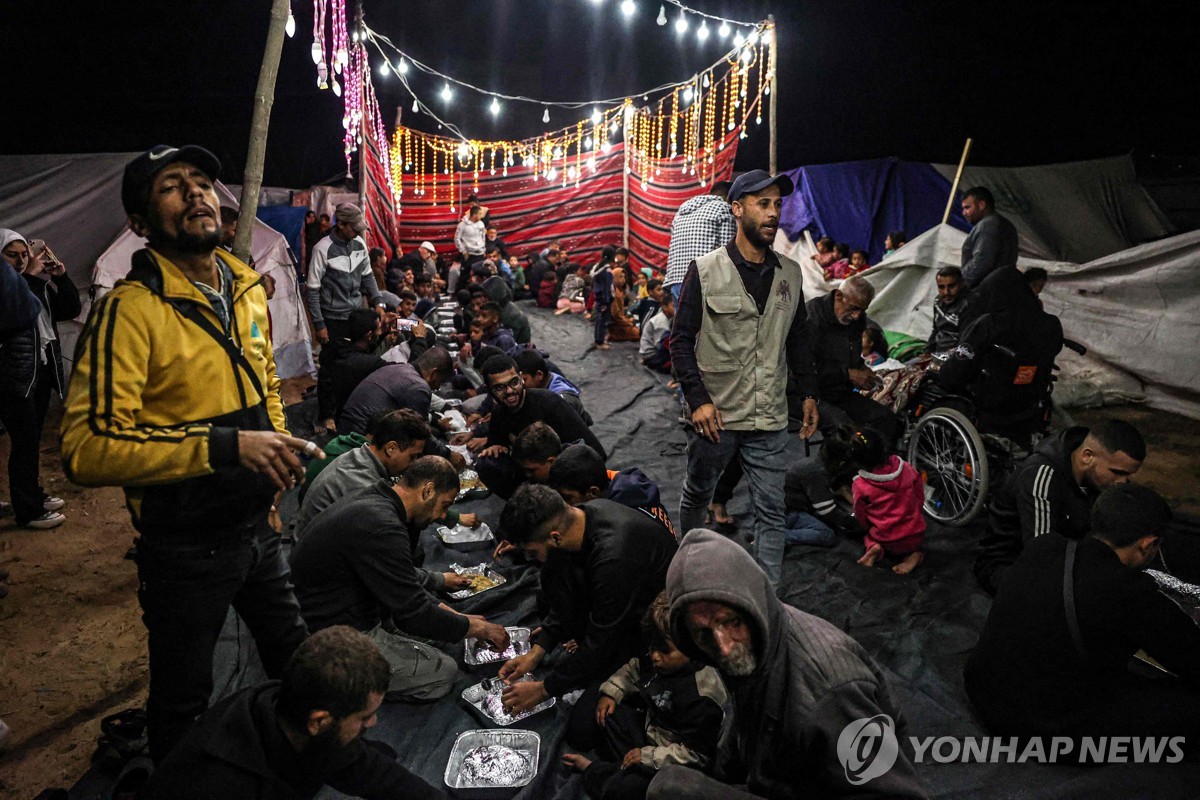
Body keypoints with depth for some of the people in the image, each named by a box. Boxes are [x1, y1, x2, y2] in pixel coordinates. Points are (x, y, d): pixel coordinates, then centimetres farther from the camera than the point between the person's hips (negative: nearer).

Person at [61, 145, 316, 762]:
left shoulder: (247, 290, 4)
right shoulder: (129, 309, -20)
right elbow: (87, 449, -27)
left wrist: (276, 455, 8)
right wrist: (225, 446, -34)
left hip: (256, 526, 7)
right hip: (185, 545, -7)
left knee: (297, 663, 24)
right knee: (184, 701, 15)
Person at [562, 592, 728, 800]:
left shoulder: (703, 697, -32)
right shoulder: (665, 661, -8)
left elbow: (695, 753, -27)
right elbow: (634, 670, 13)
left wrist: (648, 756, -24)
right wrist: (611, 693, -1)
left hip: (670, 764, -9)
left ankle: (592, 770, 6)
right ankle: (626, 765, 0)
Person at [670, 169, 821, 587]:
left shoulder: (790, 273, 6)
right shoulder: (706, 270, -7)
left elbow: (798, 338, 16)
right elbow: (681, 340, -7)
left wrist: (809, 393, 11)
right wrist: (699, 399, -15)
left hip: (769, 418, 3)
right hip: (714, 414, -2)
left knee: (771, 512, 3)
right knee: (696, 495, 17)